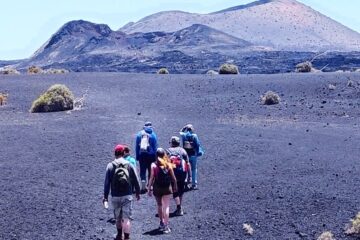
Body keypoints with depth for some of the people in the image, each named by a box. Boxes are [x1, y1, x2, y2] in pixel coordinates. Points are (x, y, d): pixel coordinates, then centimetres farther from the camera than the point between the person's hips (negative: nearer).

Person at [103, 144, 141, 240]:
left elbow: (107, 183, -5)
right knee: (126, 218, -2)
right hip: (127, 196, -1)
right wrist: (138, 193, 14)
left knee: (118, 217, 19)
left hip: (115, 196, 1)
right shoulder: (129, 165, -1)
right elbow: (136, 181, 1)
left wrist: (105, 197, 0)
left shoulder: (110, 166, -3)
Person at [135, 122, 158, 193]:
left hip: (141, 155, 1)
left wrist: (137, 156, 9)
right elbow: (155, 147, -4)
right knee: (151, 170, 11)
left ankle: (143, 187, -1)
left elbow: (136, 146, 5)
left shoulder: (139, 134, 4)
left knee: (142, 171, 5)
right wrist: (155, 157, 2)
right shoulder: (153, 135, -3)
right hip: (150, 155, -1)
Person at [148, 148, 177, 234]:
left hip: (157, 188, 0)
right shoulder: (168, 164, -4)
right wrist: (175, 186, 17)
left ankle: (162, 223, 31)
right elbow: (173, 177, 2)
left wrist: (149, 188, -1)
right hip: (167, 188, 0)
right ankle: (166, 226, -8)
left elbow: (151, 178, -9)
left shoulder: (154, 165, -8)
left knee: (159, 205, 19)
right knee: (166, 206, -1)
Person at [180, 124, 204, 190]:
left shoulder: (183, 135, -6)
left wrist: (184, 128, 8)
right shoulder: (194, 136, -11)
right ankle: (194, 184, 9)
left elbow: (180, 132, 18)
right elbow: (198, 144, -10)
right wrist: (200, 152, 0)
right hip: (193, 155, -2)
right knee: (194, 170, 8)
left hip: (185, 155, 2)